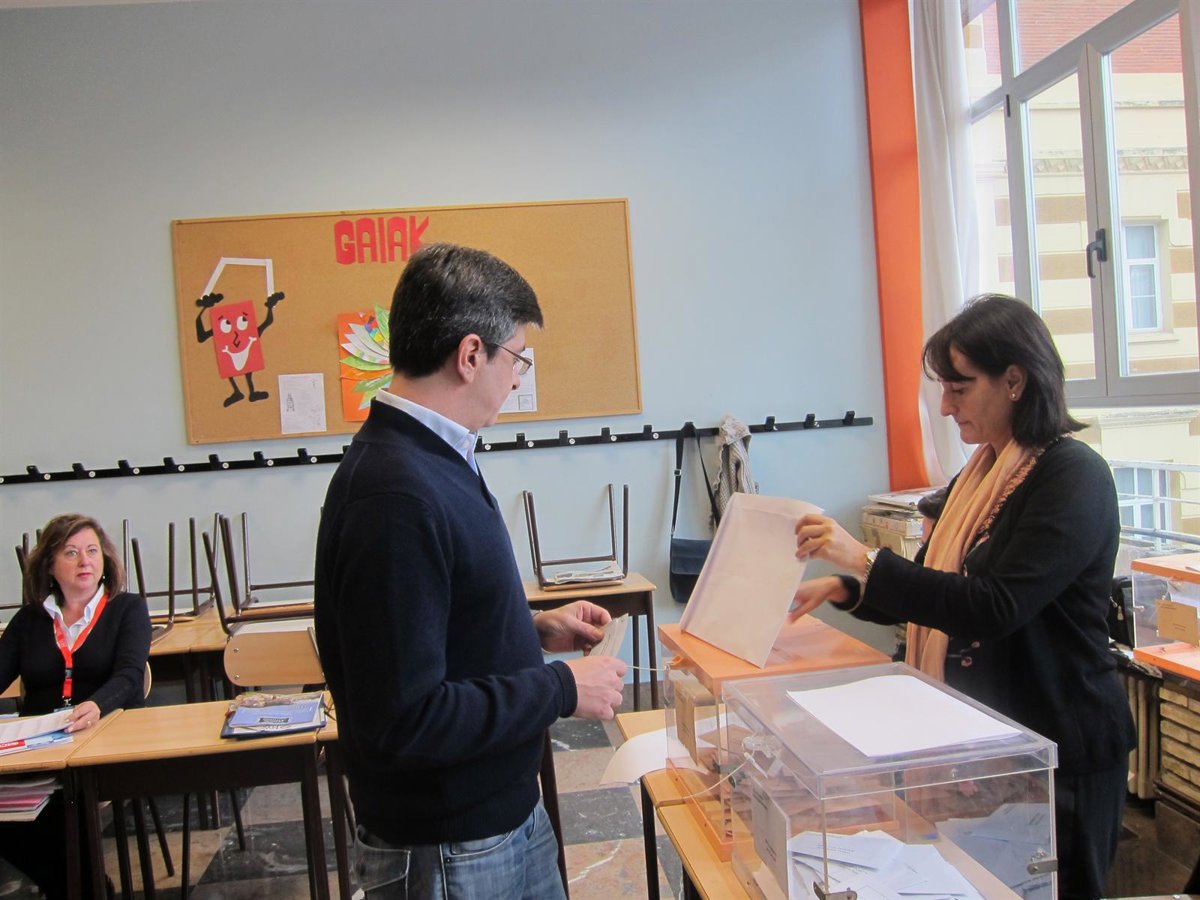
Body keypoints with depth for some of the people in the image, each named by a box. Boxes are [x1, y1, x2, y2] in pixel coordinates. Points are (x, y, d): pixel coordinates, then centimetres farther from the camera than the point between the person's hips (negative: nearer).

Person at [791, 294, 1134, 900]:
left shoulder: (1073, 476, -17)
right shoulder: (977, 477, 7)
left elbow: (995, 607, -26)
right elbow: (935, 596, 13)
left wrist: (865, 561, -26)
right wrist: (841, 589, -1)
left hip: (1061, 750, -7)